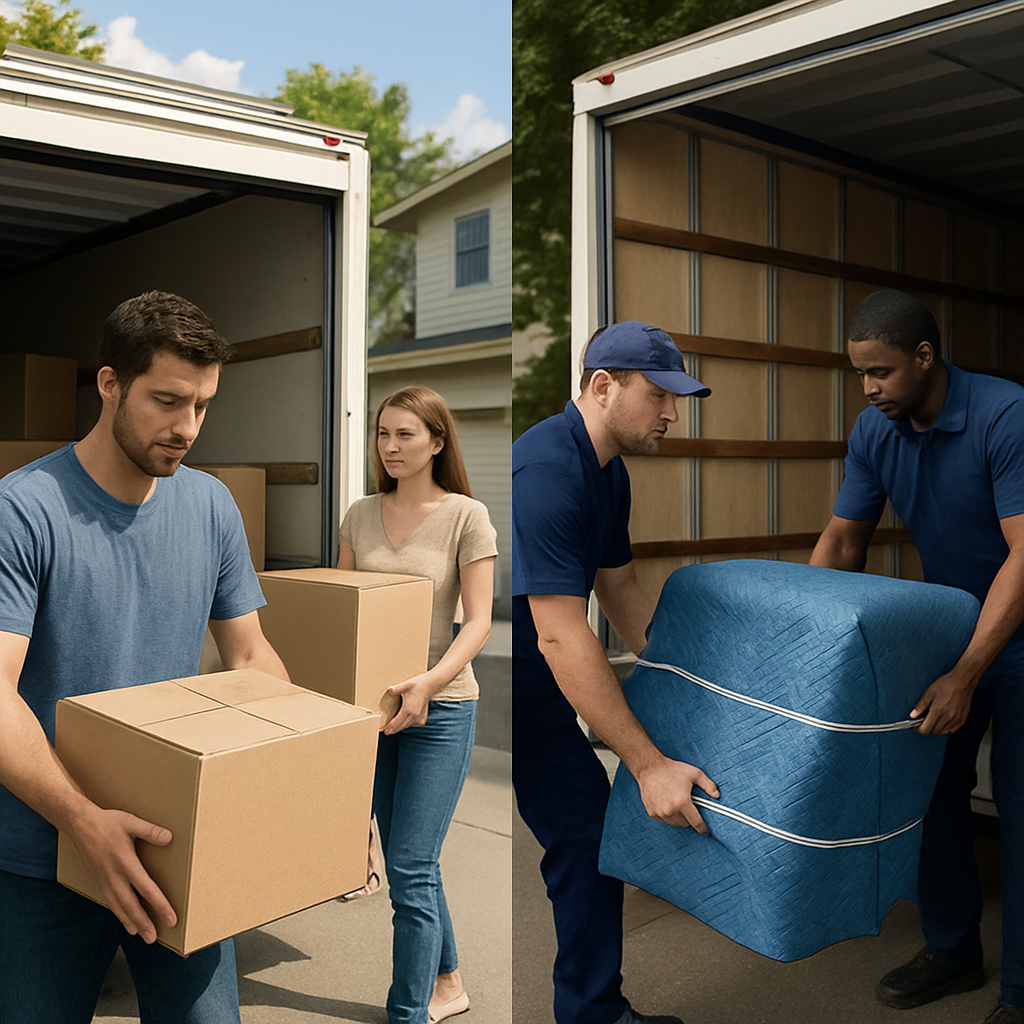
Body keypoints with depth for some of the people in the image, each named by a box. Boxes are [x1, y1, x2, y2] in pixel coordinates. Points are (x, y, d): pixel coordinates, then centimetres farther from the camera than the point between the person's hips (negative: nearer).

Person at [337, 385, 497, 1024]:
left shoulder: (467, 517, -9)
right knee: (409, 857, 16)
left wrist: (429, 682, -27)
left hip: (440, 707, -5)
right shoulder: (361, 515, 6)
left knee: (410, 867, -5)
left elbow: (478, 622, -13)